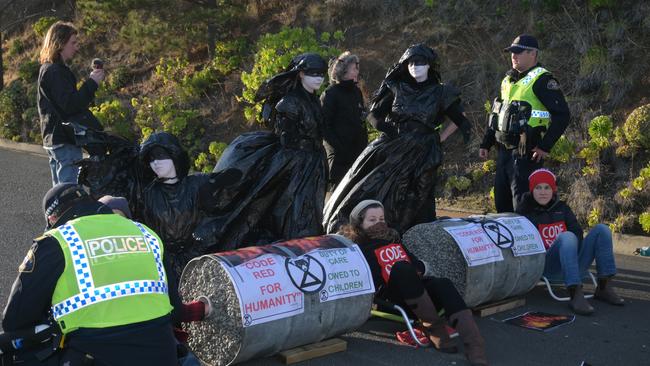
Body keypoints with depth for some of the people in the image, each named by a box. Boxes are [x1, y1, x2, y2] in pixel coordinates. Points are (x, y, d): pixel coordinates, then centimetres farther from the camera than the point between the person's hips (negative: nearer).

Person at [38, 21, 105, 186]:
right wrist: (91, 83, -18)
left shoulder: (47, 69, 17)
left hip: (53, 139, 11)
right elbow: (70, 104, -24)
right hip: (65, 141, -11)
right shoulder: (55, 72, -16)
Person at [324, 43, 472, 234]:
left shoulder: (440, 93, 4)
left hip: (420, 154, -2)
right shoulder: (397, 88, 8)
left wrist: (439, 138, 5)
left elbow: (459, 120, 10)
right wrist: (384, 127, 5)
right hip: (391, 150, 2)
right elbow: (373, 115, 16)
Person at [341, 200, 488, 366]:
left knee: (443, 284, -27)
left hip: (417, 289, 6)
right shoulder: (360, 249, 8)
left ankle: (475, 349, -45)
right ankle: (434, 328, -32)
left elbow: (419, 265, 27)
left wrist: (418, 270, 4)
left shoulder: (393, 239, 31)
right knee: (401, 267, -35)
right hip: (393, 298, -6)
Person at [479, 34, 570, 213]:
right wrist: (486, 143, 20)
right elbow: (496, 114, 25)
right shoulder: (508, 80, 17)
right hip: (504, 149, 9)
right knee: (501, 203, 14)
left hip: (526, 152, -9)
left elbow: (562, 115, -15)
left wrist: (545, 146, -18)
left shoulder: (542, 79, -9)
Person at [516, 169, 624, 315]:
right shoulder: (525, 213, 5)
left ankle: (603, 288, -15)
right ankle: (576, 295, -45)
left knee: (601, 229, -10)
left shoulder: (562, 208, 19)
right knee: (566, 236, -34)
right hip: (547, 268, -5)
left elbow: (577, 232, 11)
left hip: (573, 263, 5)